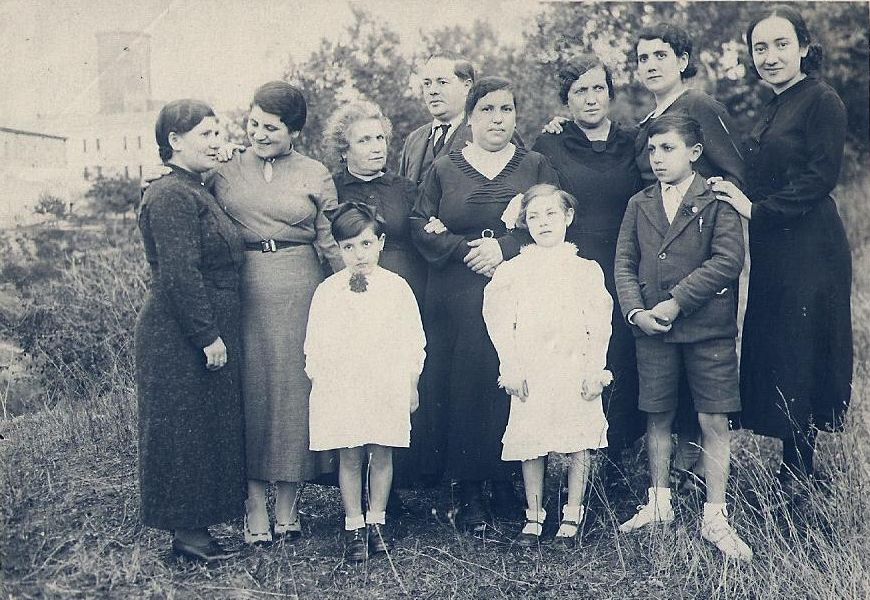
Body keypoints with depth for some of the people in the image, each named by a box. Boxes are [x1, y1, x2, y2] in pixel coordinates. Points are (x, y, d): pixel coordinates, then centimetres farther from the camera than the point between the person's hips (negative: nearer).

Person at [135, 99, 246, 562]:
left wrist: (216, 333, 19)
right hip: (180, 337, -10)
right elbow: (179, 274, -24)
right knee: (187, 426, -1)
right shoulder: (172, 196, -17)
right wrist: (208, 336, -22)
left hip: (206, 330, 10)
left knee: (208, 424, 15)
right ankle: (186, 531, 10)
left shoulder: (196, 192, 15)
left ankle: (193, 525, 25)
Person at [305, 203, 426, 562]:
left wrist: (411, 385, 6)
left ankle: (376, 520, 22)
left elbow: (413, 343, 5)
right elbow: (314, 347, 6)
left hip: (387, 387, 0)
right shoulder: (327, 291, 0)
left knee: (381, 454, 8)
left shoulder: (397, 288, 0)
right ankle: (353, 526, 15)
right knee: (349, 457, 5)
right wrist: (318, 382, 4)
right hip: (341, 389, 0)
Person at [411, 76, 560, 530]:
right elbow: (420, 227, 3)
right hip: (456, 302, 0)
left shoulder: (536, 167, 11)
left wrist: (504, 248, -12)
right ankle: (469, 493, 7)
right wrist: (467, 251, -11)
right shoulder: (443, 170, 11)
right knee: (462, 386, -2)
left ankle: (506, 483, 11)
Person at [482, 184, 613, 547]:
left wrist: (595, 370, -2)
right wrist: (510, 368, -3)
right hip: (530, 372, 0)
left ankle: (572, 518, 18)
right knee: (530, 445, 4)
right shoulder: (512, 271, 4)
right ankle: (533, 519, 17)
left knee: (579, 444, 3)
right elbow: (500, 323, 3)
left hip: (575, 369, 0)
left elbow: (600, 324, 3)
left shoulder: (586, 270, 4)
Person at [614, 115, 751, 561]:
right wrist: (636, 311, -8)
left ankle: (714, 518, 9)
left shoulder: (718, 201, -2)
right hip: (651, 327, 4)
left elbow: (728, 261, -12)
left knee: (713, 420, 0)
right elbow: (624, 264, 8)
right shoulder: (639, 204, 11)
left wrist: (677, 301, -16)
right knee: (657, 416, 11)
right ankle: (659, 504, 26)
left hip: (708, 327, -3)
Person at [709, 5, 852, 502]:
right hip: (773, 251, 9)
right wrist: (737, 195, 4)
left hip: (809, 251, -9)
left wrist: (755, 208, -18)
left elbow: (820, 177, -17)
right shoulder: (774, 109, 17)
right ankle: (798, 466, 22)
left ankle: (797, 479, 7)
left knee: (798, 357, -3)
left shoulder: (823, 101, -9)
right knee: (772, 353, 11)